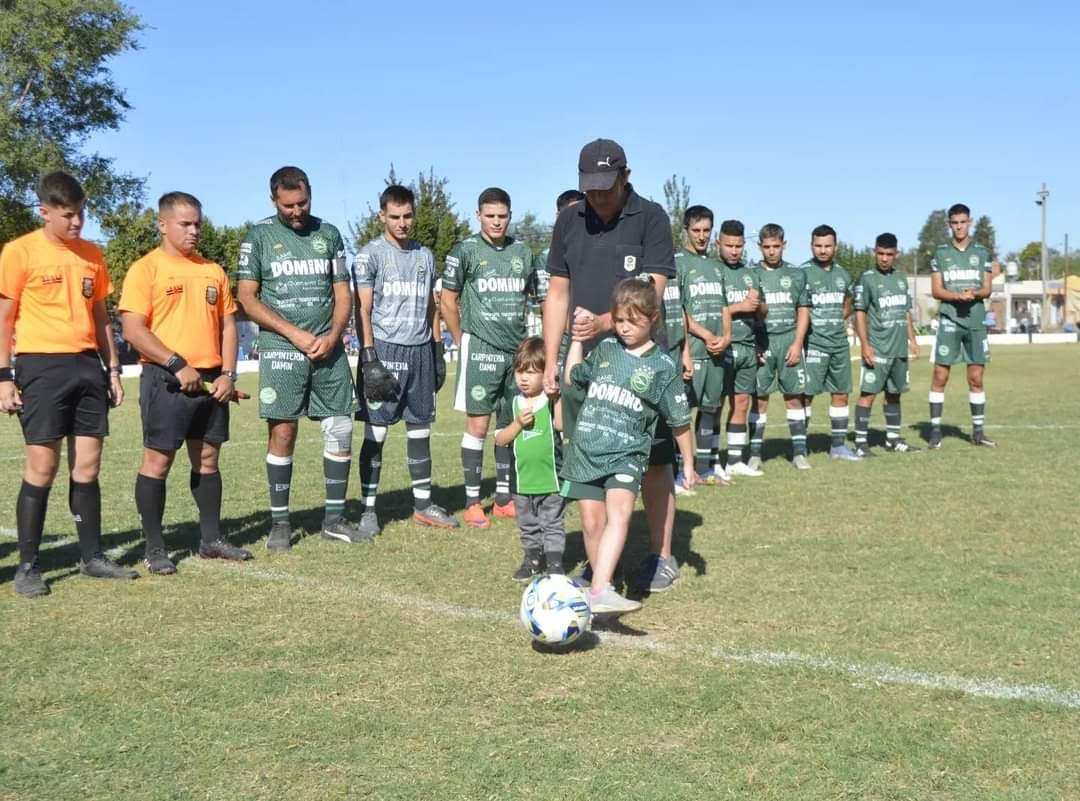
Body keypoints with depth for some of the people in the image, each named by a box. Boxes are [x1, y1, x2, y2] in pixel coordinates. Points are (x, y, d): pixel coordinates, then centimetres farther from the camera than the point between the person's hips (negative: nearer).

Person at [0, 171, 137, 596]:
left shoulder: (91, 255, 12)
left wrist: (113, 369, 13)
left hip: (87, 365, 5)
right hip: (42, 367, -5)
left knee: (88, 465, 7)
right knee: (42, 466, -4)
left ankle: (91, 557, 17)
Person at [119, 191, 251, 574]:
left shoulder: (213, 271, 13)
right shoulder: (145, 269, -5)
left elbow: (227, 324, 14)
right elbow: (133, 330, -12)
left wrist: (228, 374, 1)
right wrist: (177, 365, -17)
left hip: (212, 380, 6)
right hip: (167, 379, -6)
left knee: (207, 459, 12)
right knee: (157, 460, 0)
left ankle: (211, 538, 22)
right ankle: (154, 547, 8)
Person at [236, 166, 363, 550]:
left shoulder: (329, 234, 10)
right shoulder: (259, 236, 1)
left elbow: (343, 294, 11)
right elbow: (247, 299, -3)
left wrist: (331, 337, -7)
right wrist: (295, 334, -11)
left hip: (329, 350, 3)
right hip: (281, 350, -3)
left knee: (341, 431, 2)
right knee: (282, 435, -2)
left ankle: (334, 518, 14)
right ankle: (280, 522, 9)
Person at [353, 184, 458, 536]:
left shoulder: (425, 256, 14)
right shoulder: (370, 255, -2)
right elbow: (363, 310, -6)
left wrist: (438, 351, 14)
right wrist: (369, 357, -13)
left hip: (420, 350, 5)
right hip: (385, 349, -5)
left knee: (420, 428, 9)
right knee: (376, 431, -2)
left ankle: (423, 504, 18)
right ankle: (368, 508, 4)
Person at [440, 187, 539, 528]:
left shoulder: (522, 251, 8)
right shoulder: (465, 251, -4)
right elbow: (448, 302, -1)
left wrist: (525, 341, 11)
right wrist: (464, 342, 0)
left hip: (517, 350, 5)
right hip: (480, 350, -5)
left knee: (510, 424, 9)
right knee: (478, 425, -4)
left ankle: (504, 498, 19)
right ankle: (472, 502, 4)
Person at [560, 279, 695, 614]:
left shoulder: (663, 366, 0)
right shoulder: (605, 348, 10)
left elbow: (679, 420, 8)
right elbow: (573, 380, 26)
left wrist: (688, 464, 12)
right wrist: (577, 340, 20)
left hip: (626, 453, -4)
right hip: (585, 449, 4)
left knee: (620, 512, -25)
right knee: (592, 522, 2)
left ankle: (601, 591, -37)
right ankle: (600, 585, 18)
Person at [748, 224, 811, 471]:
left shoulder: (797, 274, 10)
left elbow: (803, 311, 10)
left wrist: (797, 343, -2)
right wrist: (752, 345, -6)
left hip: (789, 341, 2)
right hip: (761, 341, -1)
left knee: (794, 396, 3)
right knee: (759, 398, -1)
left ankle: (799, 451, 8)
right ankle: (755, 453, 4)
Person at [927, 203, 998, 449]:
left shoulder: (982, 253, 9)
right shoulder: (940, 253, 4)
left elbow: (987, 289, 6)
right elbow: (936, 290, -1)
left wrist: (974, 293, -17)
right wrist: (958, 295, -19)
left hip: (976, 321, 2)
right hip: (949, 320, -2)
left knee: (976, 378, 5)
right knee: (940, 376, -5)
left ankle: (978, 431, 12)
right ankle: (935, 430, 1)